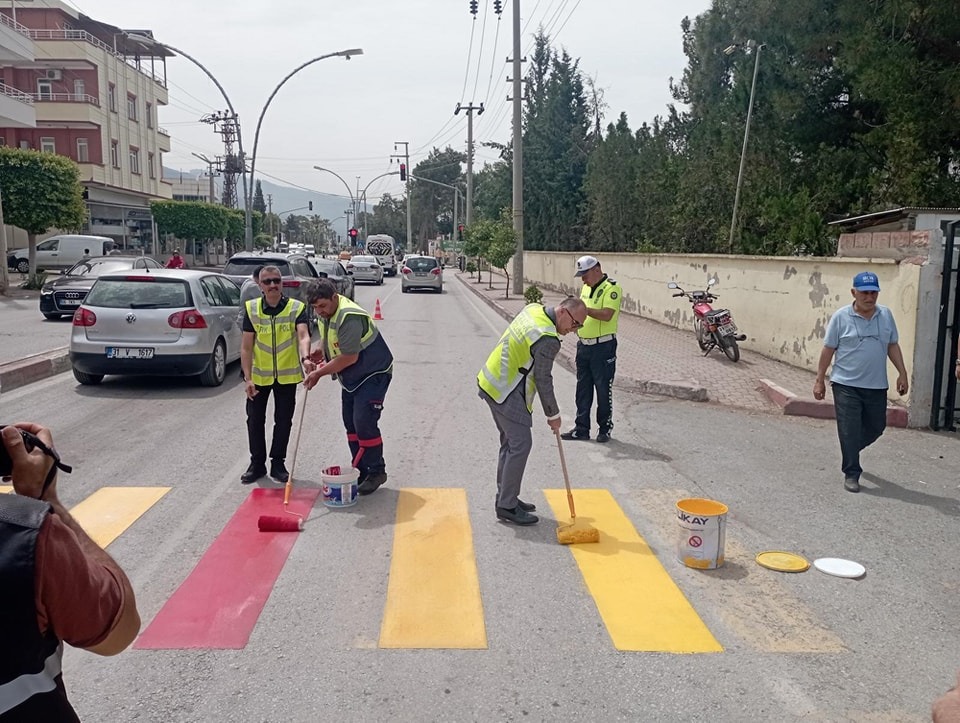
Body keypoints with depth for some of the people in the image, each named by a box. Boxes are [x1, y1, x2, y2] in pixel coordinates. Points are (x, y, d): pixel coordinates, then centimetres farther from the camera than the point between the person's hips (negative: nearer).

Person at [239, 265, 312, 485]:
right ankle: (257, 464, 23)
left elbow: (303, 336, -28)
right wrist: (247, 378, -10)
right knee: (255, 420, 7)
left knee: (283, 421, 9)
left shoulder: (297, 308, -11)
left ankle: (278, 464, 24)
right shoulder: (251, 309, -6)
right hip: (259, 375, 1)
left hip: (287, 375, -1)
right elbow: (246, 347, -5)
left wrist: (305, 358, -48)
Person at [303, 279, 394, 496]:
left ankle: (376, 472, 2)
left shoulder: (349, 318, -30)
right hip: (351, 376, 10)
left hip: (373, 374, -10)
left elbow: (349, 357, -29)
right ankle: (361, 471, 20)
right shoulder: (324, 312, 0)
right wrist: (319, 349, -3)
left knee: (364, 423, -13)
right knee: (350, 423, 10)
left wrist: (319, 373, -21)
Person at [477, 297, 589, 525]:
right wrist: (553, 415, -3)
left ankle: (505, 497, 26)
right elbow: (543, 381, -16)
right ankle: (507, 506, 2)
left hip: (491, 382, 10)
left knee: (510, 441, 17)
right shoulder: (547, 340, -24)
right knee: (521, 444, -5)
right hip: (507, 393, -10)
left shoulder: (533, 308, 3)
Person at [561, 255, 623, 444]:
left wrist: (584, 310, -27)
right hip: (584, 345, 8)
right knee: (582, 389, 11)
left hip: (603, 346, -8)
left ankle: (605, 428, 14)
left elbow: (607, 315, -24)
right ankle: (581, 428, 19)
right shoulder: (586, 288, 14)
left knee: (603, 389, 2)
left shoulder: (611, 288, -12)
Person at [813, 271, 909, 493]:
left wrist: (902, 374, 8)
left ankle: (850, 452, 41)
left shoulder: (886, 315, 4)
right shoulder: (841, 317, -7)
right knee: (849, 431, -2)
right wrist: (819, 380, -2)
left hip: (877, 386, 4)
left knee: (876, 427, 15)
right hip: (846, 385, -4)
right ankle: (851, 474, 9)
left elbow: (893, 346, 13)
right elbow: (828, 350, -3)